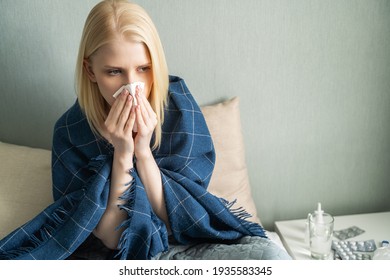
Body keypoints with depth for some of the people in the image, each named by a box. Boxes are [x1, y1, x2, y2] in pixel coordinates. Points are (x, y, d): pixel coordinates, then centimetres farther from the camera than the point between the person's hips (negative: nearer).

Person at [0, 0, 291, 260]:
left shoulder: (180, 107, -13)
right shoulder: (71, 130, -14)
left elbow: (175, 220, -11)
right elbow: (111, 238, -13)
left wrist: (143, 151, -25)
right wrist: (121, 155, -26)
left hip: (188, 245, 2)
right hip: (110, 255, -1)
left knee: (272, 256, -24)